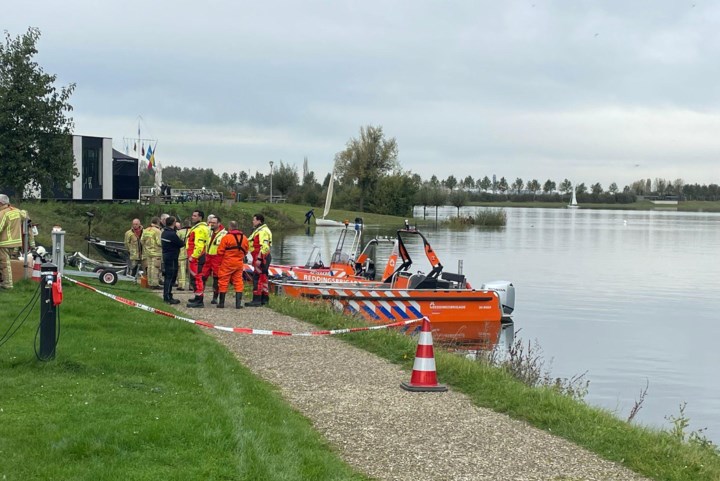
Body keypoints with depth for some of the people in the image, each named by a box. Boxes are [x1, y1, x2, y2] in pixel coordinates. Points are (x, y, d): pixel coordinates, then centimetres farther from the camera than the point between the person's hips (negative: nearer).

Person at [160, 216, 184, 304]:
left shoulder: (164, 232, 11)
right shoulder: (172, 234, -20)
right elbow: (181, 244, -12)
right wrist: (184, 243, 8)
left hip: (166, 256, 10)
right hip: (172, 258, -10)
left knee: (167, 277, 16)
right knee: (170, 278, -5)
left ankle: (166, 296, 22)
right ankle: (168, 297, -4)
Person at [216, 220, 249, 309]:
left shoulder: (226, 237, -12)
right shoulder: (244, 238, 4)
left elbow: (220, 251, -10)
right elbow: (246, 251, 13)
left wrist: (220, 261, 4)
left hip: (227, 263, -4)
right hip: (239, 263, 4)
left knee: (223, 281, 5)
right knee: (238, 281, 8)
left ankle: (221, 302, 9)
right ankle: (238, 303, 3)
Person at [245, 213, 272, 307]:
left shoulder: (263, 231, -15)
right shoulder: (259, 230, 21)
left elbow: (264, 246, -24)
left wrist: (259, 259, -27)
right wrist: (257, 258, 25)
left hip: (261, 258, -11)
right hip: (261, 258, 11)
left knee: (257, 278, -11)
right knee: (263, 278, 14)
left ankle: (256, 300, -11)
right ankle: (265, 299, 20)